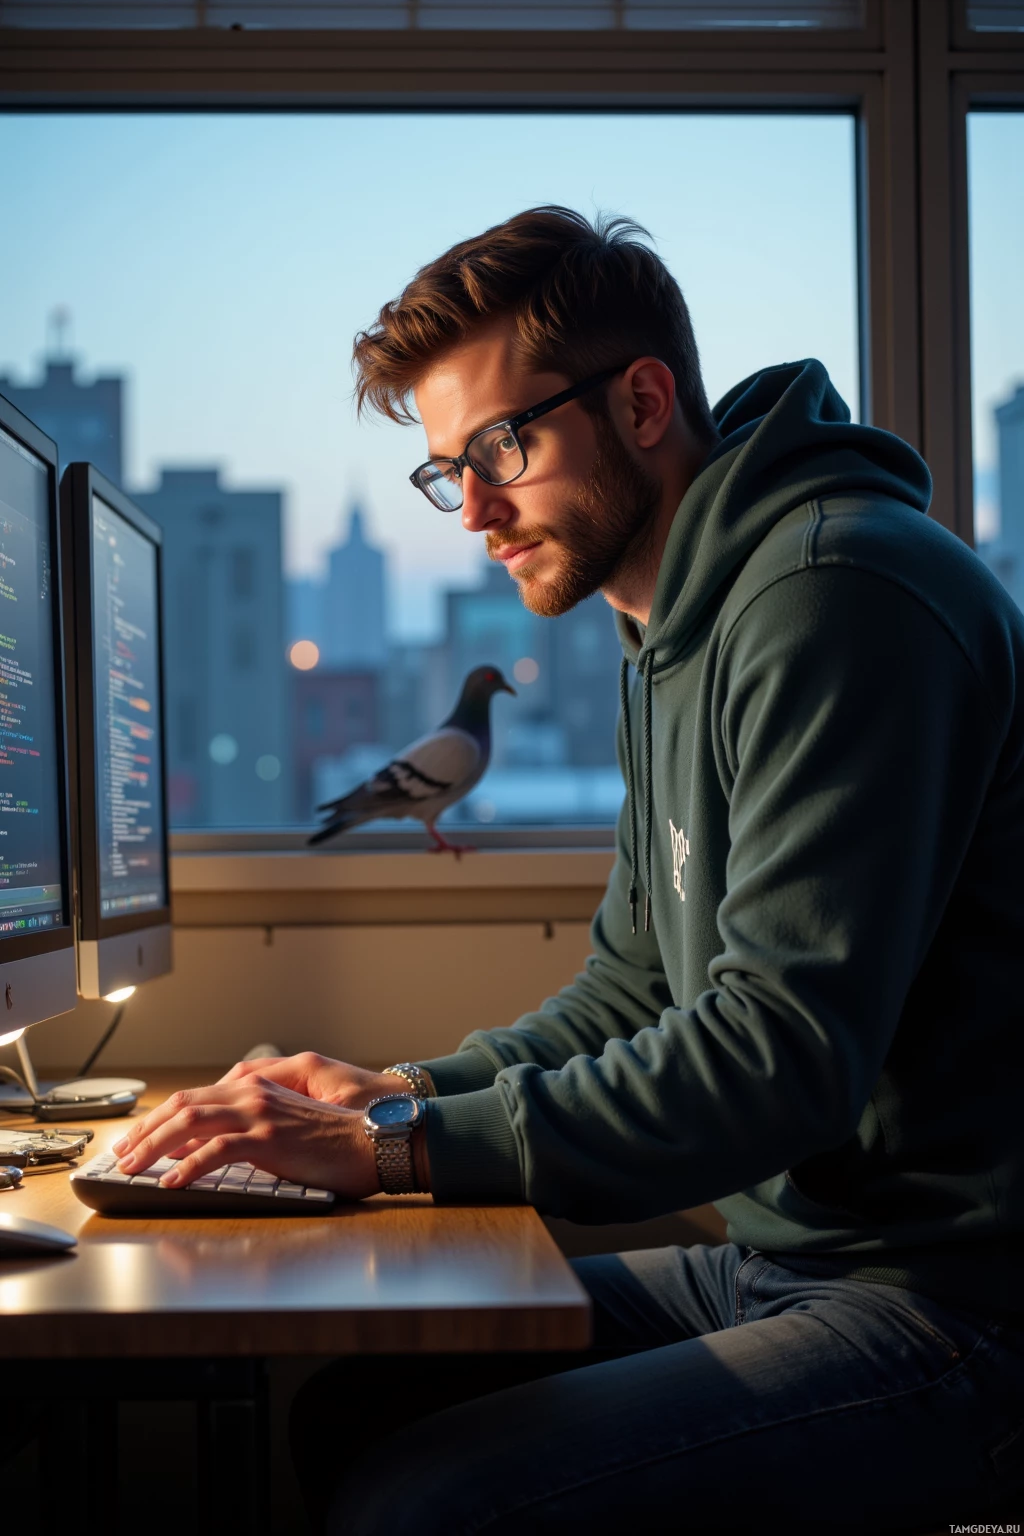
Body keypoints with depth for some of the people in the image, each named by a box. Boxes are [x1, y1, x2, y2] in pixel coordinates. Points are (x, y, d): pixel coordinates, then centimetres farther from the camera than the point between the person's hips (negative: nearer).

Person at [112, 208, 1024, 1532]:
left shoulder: (839, 593, -18)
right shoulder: (674, 636, 16)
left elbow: (784, 1049, -25)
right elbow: (634, 992, 21)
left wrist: (399, 1145, -22)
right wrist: (401, 1093, 5)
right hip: (785, 1258, 9)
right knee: (341, 1392, 5)